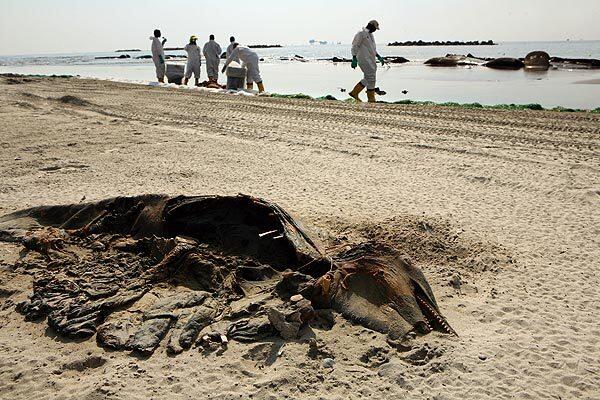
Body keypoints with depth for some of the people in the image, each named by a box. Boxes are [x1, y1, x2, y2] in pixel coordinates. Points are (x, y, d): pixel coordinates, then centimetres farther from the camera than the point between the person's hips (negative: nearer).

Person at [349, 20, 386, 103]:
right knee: (371, 79, -8)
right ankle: (371, 100, -1)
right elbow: (355, 46, -13)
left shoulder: (371, 35, 20)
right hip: (364, 59, -10)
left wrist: (378, 57, 21)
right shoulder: (361, 33, -8)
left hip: (371, 60, 10)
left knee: (369, 79, 11)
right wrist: (354, 58, -20)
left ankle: (354, 92, 17)